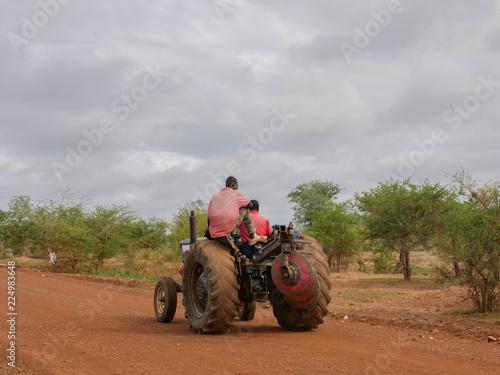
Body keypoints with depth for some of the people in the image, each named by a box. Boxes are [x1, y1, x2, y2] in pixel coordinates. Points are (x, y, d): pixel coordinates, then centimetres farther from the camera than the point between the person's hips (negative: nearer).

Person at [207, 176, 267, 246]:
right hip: (228, 227, -5)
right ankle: (252, 237, 18)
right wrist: (240, 205, 39)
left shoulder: (215, 195, 20)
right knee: (245, 210, 16)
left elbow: (209, 215, 21)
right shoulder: (236, 193, 9)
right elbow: (250, 205, 20)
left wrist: (209, 228, 33)